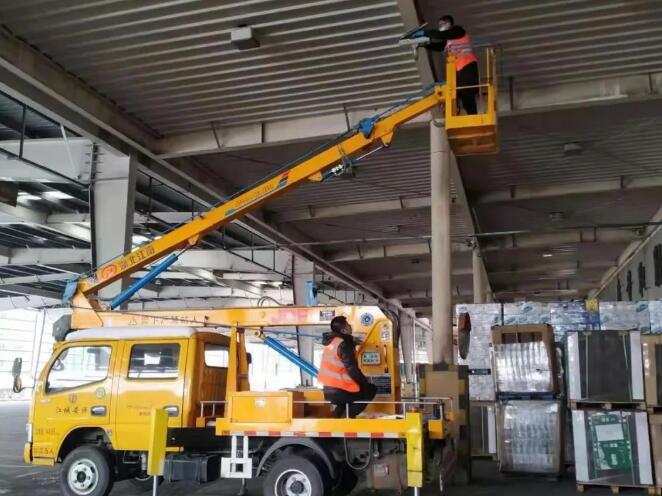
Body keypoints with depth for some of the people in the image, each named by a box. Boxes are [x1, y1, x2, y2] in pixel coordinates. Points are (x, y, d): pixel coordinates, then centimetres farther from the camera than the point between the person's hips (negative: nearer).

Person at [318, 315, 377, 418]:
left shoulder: (331, 341, 7)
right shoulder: (343, 345, -19)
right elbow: (352, 369, -19)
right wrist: (365, 383, -7)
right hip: (339, 391, -8)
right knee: (371, 389, 11)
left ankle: (338, 413, 20)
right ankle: (347, 415, 4)